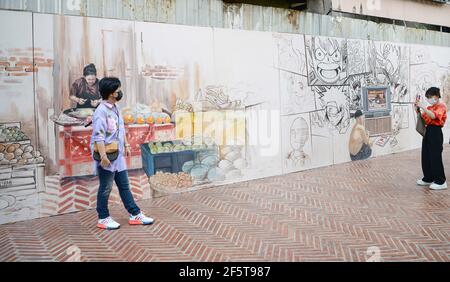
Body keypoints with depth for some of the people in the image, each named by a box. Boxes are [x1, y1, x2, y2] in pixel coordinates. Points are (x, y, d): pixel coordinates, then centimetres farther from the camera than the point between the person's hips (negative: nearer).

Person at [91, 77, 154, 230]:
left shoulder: (115, 108, 9)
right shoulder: (101, 111, -18)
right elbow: (99, 136, -23)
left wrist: (126, 145, 19)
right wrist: (103, 156, -26)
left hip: (118, 155, 9)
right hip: (107, 157, -9)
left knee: (124, 185, 13)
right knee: (105, 188, 4)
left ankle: (135, 215, 21)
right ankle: (103, 219, 19)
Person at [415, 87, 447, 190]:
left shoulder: (441, 106, -8)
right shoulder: (429, 107, 15)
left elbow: (433, 116, -27)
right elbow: (423, 119, 12)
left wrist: (422, 107, -28)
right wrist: (418, 109, 0)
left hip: (435, 132, -8)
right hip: (428, 131, 8)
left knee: (435, 157, -6)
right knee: (426, 156, 11)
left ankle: (440, 181, 1)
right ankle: (428, 179, 22)